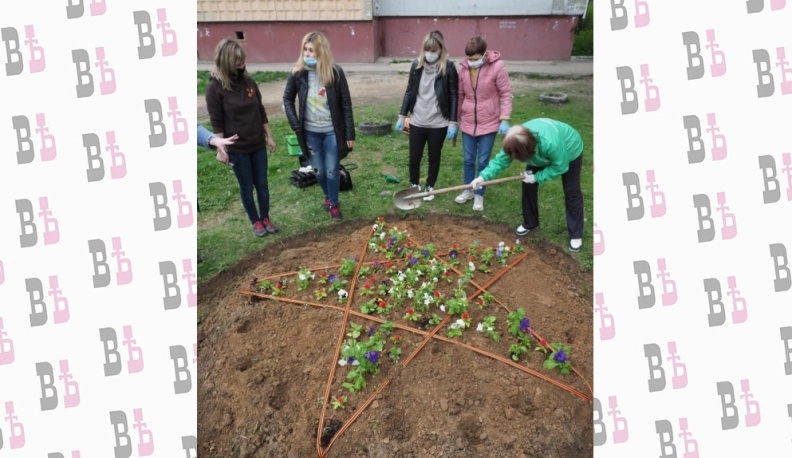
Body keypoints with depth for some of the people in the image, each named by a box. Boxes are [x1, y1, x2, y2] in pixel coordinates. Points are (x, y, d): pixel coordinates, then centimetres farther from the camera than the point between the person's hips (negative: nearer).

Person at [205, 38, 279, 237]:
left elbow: (261, 112, 9)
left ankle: (265, 218, 28)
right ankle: (255, 221, 24)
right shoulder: (215, 87, -11)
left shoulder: (249, 81, 3)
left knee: (262, 184, 11)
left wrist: (269, 137, 9)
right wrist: (221, 149, -13)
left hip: (258, 145, 4)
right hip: (237, 148, -4)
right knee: (247, 186, 8)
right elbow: (216, 122, -10)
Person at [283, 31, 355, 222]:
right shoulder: (298, 73, -7)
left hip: (332, 131, -2)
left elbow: (346, 104, -7)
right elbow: (288, 99, 7)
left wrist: (350, 134, -7)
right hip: (310, 132, 2)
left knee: (332, 170, 4)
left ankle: (333, 204, 27)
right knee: (318, 171, 14)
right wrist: (295, 124, -4)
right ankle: (327, 195, 43)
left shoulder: (335, 72, -12)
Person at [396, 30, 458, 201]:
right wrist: (402, 116, 5)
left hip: (438, 123, -2)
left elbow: (453, 96, -6)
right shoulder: (417, 65, 1)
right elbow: (409, 92, 7)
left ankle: (430, 187, 30)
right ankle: (414, 185, 31)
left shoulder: (448, 67, -8)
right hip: (417, 121, 2)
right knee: (414, 157, 9)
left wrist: (453, 123, -10)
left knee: (434, 157, 13)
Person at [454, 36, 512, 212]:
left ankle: (479, 195, 22)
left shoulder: (497, 66, -13)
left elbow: (505, 94, -8)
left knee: (483, 162, 5)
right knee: (468, 159, 13)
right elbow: (460, 95, 7)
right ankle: (468, 190, 32)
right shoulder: (463, 67, -3)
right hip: (467, 123, 3)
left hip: (489, 123, -3)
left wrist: (504, 119, -13)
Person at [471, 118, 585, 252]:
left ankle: (576, 235, 10)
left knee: (571, 192, -2)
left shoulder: (550, 143, -47)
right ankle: (530, 223, 21)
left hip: (569, 151, -5)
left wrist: (537, 177, -28)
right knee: (528, 185, 1)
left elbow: (560, 167, -31)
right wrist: (483, 176, -34)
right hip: (541, 155, 5)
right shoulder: (518, 140, -31)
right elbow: (501, 159, -24)